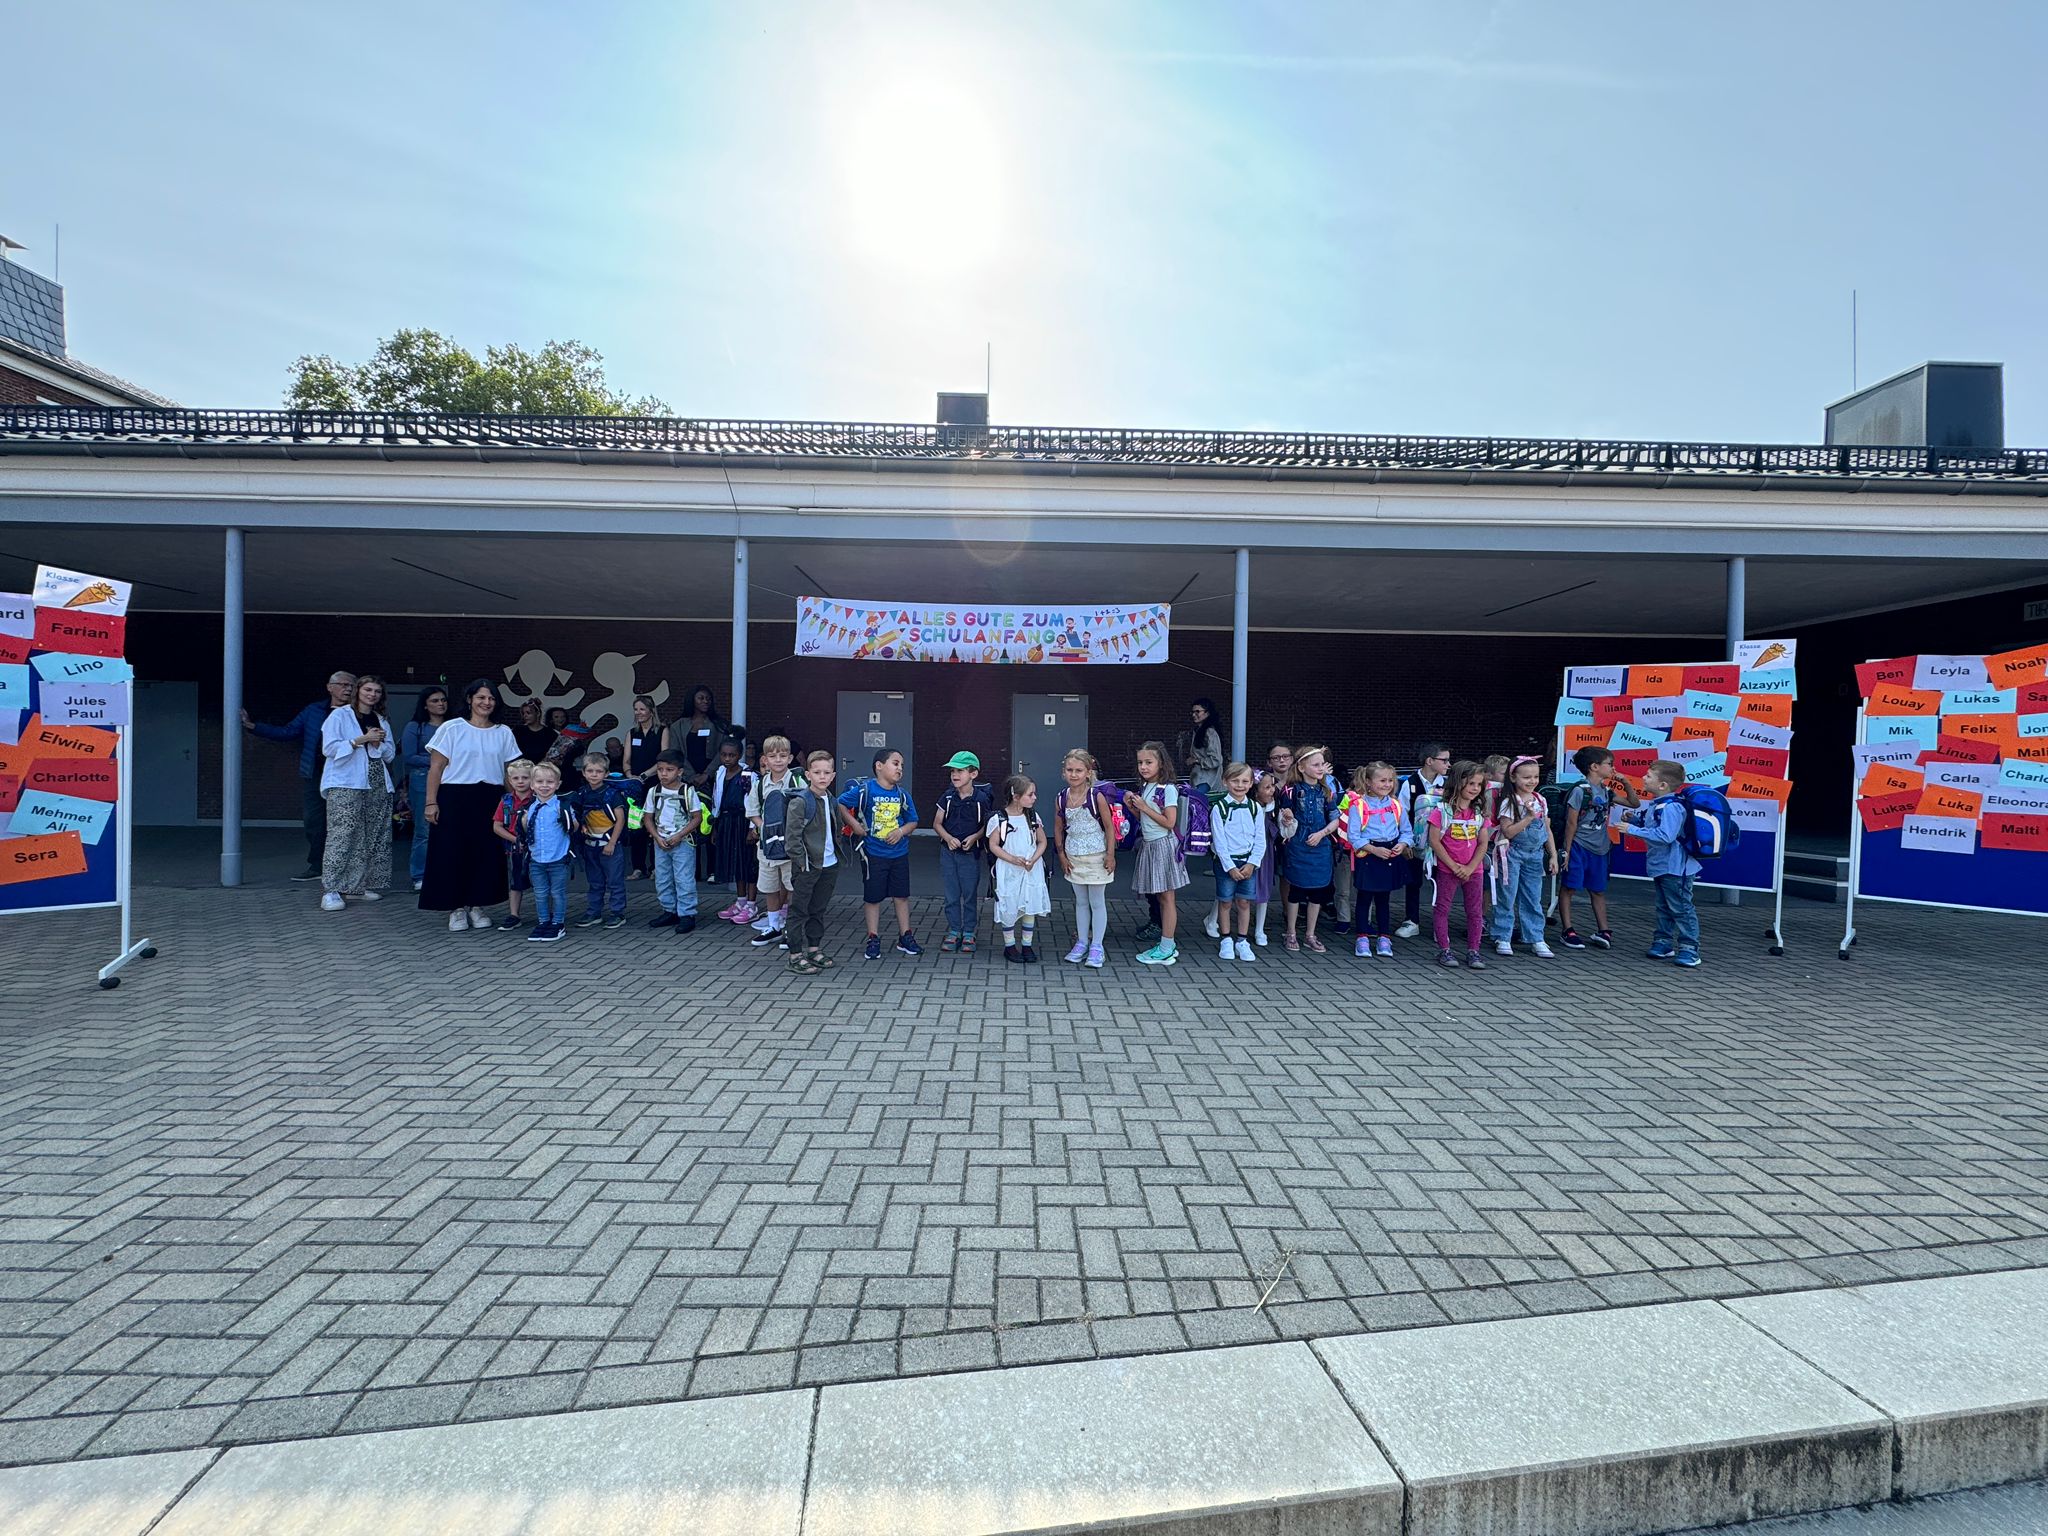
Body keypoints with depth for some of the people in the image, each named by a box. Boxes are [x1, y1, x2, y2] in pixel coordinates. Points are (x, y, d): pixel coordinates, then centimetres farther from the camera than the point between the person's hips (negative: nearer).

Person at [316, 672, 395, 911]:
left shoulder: (382, 721, 19)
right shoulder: (340, 715, 3)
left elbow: (390, 754, 17)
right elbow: (329, 748, -7)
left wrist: (379, 743, -2)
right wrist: (362, 739, -13)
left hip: (377, 785, 6)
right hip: (345, 785, -6)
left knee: (373, 838, 4)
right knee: (342, 835, -13)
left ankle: (357, 886, 12)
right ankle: (330, 890, -12)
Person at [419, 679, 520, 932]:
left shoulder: (503, 733, 10)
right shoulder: (451, 728, 0)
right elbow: (436, 768, -2)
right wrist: (431, 802, -8)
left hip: (490, 801, 3)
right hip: (455, 799, -3)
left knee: (487, 853, 4)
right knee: (454, 853, 0)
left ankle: (477, 906, 17)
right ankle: (456, 908, 11)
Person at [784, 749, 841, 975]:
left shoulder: (830, 799, 9)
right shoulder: (800, 802, -14)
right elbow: (792, 835, -16)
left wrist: (837, 853, 13)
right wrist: (801, 862, -15)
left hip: (829, 864, 7)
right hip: (807, 866, -7)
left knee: (818, 909, 17)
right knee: (799, 911, 3)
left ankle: (814, 948, 28)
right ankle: (796, 955, 9)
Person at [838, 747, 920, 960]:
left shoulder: (902, 794, 0)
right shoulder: (865, 789, -12)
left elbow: (913, 821, 7)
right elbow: (840, 804, -6)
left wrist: (901, 831, -12)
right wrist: (854, 824, -12)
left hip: (899, 853, 4)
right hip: (873, 854, -4)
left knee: (902, 895, 11)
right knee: (872, 897, 6)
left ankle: (905, 938, 24)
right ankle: (873, 940, 19)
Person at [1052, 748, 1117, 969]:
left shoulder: (1097, 796, -15)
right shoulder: (1062, 797, -2)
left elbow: (1109, 826, -11)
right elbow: (1058, 827, 8)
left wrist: (1111, 855, -12)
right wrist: (1062, 855, 4)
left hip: (1096, 856, -4)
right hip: (1074, 857, 4)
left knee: (1097, 902, 5)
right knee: (1081, 902, 15)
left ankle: (1096, 947, 13)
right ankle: (1081, 942, 26)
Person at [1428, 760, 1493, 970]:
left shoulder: (1480, 812, 4)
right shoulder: (1442, 809, -10)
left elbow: (1483, 844, 2)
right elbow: (1434, 841, -13)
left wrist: (1469, 868, -10)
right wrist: (1454, 866, -14)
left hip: (1473, 870, 4)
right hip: (1447, 870, -4)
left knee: (1475, 911, 8)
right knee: (1443, 909, 3)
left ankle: (1473, 951, 18)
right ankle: (1444, 950, 13)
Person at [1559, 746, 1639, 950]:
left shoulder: (1607, 791, 8)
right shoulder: (1580, 790, -13)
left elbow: (1634, 803, 20)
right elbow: (1571, 822, -12)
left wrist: (1626, 783, 5)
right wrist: (1567, 850, -12)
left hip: (1600, 848, 7)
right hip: (1579, 846, -7)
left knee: (1598, 891, 13)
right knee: (1568, 888, -1)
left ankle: (1603, 931, 19)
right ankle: (1568, 931, 4)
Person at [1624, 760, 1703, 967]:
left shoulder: (1672, 807, -23)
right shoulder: (1657, 805, 9)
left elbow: (1665, 835, -32)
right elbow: (1651, 825, 23)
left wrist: (1633, 830, -30)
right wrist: (1634, 818, 5)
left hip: (1676, 867, -10)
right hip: (1661, 866, 10)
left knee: (1681, 908, -3)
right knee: (1664, 908, 17)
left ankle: (1689, 949, 4)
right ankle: (1663, 943, 27)